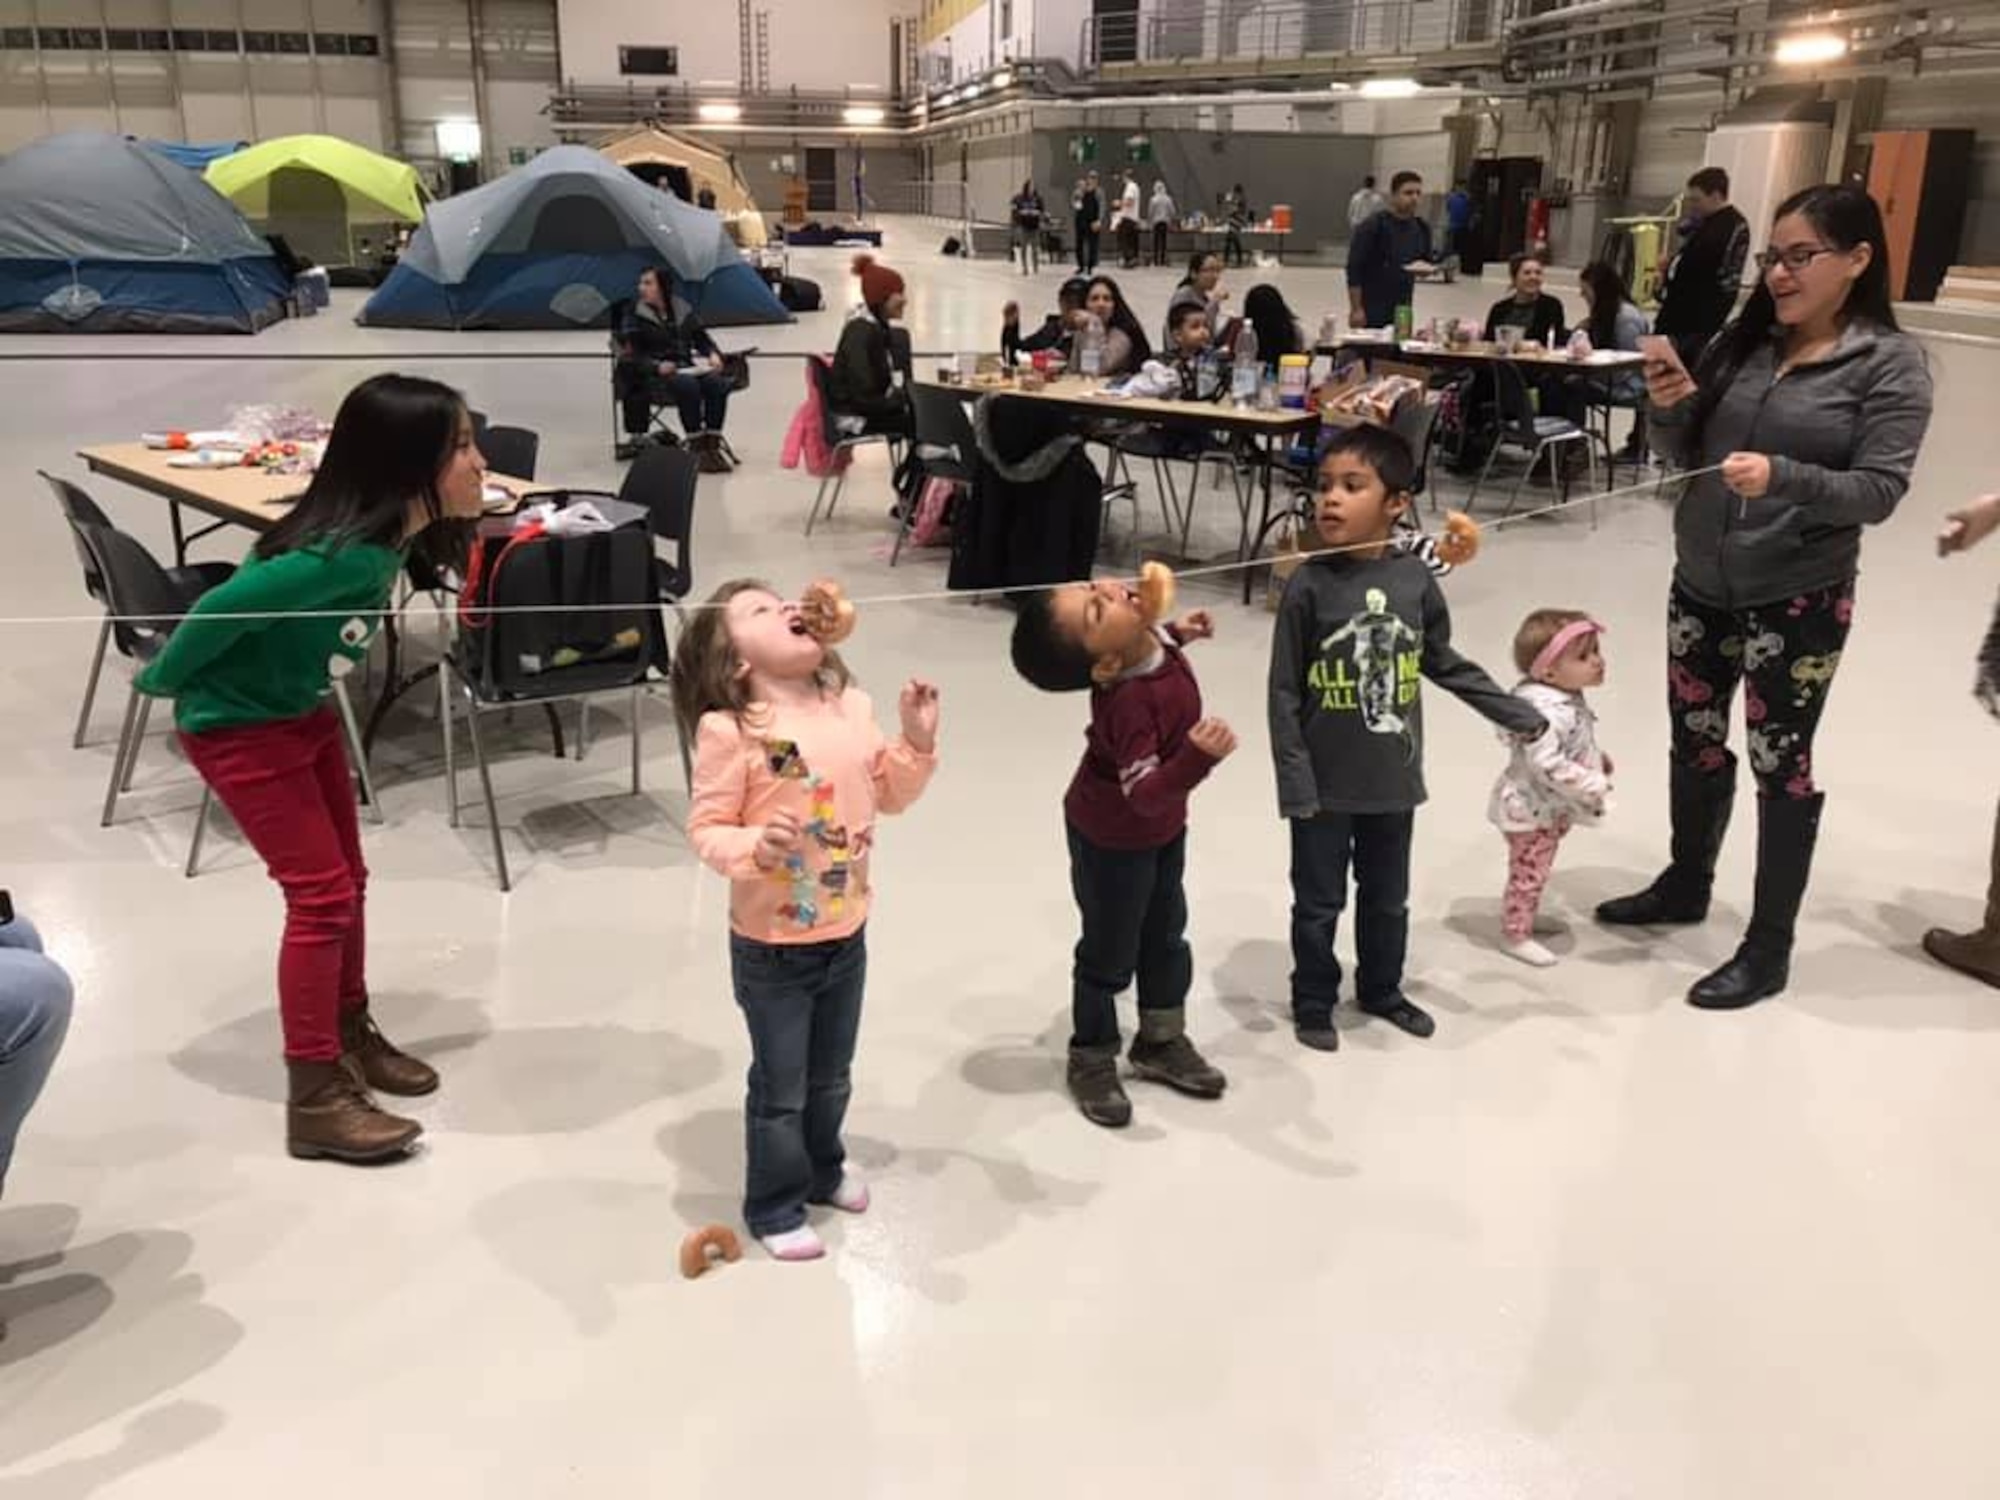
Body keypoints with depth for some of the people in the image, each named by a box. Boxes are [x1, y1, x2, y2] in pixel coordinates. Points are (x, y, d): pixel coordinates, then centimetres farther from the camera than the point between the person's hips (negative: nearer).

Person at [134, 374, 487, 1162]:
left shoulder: (386, 539, -7)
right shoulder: (345, 556, -35)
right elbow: (222, 610, -27)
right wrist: (162, 680, -9)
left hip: (302, 712, 9)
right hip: (238, 728, -9)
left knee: (346, 881, 15)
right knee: (321, 894, -8)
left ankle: (351, 1036, 32)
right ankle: (314, 1100, 1)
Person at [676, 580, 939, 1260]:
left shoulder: (852, 707, -2)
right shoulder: (729, 730, -19)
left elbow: (889, 795, 8)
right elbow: (706, 828, -17)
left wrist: (918, 742, -7)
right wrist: (753, 846, -36)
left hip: (846, 935, 5)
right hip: (771, 947, -5)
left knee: (831, 1077, 24)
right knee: (781, 1089, 10)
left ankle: (823, 1168, 49)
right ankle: (774, 1208, 31)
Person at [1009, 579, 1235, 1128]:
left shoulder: (1140, 639, -17)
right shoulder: (1129, 702, -40)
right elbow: (1146, 794, -40)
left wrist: (1174, 633, -1)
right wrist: (1198, 757, -53)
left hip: (1163, 826, 8)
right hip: (1114, 839, -8)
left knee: (1166, 935, 23)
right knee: (1111, 952, 11)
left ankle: (1162, 1042, 43)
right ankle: (1092, 1060, 34)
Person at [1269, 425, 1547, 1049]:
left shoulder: (1415, 578, -7)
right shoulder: (1309, 584, -15)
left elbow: (1446, 665, 8)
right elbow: (1284, 693, -11)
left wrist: (1521, 715, 11)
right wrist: (1295, 782, -14)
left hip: (1393, 777, 3)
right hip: (1326, 782, -3)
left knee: (1388, 898, 21)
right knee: (1319, 903, 12)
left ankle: (1381, 989, 42)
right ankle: (1313, 1002, 31)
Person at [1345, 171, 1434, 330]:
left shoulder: (1422, 229, 8)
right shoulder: (1373, 227, -11)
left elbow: (1426, 262, 20)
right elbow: (1354, 269, -13)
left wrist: (1426, 269, -6)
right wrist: (1356, 309, -17)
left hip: (1403, 310, 6)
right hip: (1371, 311, -6)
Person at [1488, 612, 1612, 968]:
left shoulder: (1565, 697, 0)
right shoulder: (1544, 710, -34)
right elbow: (1546, 763, -37)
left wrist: (1596, 758, 11)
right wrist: (1592, 786, -31)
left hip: (1551, 808, 10)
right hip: (1530, 809, -10)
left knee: (1537, 869, 25)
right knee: (1529, 871, 5)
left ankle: (1527, 915, 43)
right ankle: (1515, 934, 21)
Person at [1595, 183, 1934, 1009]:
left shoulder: (1891, 363, -9)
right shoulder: (1743, 340, 3)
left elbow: (1879, 491, -16)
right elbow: (1688, 454, 7)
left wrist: (1781, 476, -33)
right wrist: (1669, 407, -14)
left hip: (1798, 598, -5)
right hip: (1699, 583, 5)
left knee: (1780, 762, 2)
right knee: (1694, 743, 17)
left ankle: (1770, 946, 16)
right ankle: (1685, 885, 39)